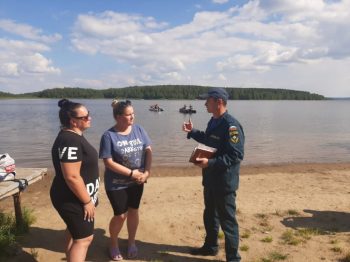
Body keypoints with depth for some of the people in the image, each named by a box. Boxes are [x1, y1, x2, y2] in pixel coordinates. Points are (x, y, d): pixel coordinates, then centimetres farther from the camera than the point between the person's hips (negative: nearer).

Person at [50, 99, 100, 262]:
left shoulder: (74, 136, 6)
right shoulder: (70, 141, -27)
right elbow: (72, 177, -30)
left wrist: (87, 197, 22)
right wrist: (87, 201, -21)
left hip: (73, 198, 10)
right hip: (73, 200, -10)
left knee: (74, 232, 23)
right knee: (84, 237, 1)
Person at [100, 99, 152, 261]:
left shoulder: (138, 129, -5)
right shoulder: (109, 136, -17)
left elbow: (148, 151, -2)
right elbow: (108, 162, -18)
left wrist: (147, 172, -15)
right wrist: (131, 173, -19)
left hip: (137, 182, 4)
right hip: (117, 184, -4)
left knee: (133, 211, 16)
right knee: (121, 215, 6)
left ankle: (131, 243, 38)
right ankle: (113, 245, 33)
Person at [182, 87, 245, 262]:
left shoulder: (231, 125, -22)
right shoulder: (213, 121, 7)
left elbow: (236, 155, -26)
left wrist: (210, 162, -31)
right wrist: (192, 132, 19)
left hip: (225, 181, -9)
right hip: (210, 178, 10)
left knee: (227, 221, 4)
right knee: (209, 215, 23)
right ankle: (210, 246, 43)